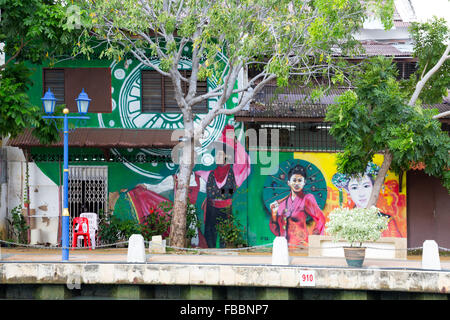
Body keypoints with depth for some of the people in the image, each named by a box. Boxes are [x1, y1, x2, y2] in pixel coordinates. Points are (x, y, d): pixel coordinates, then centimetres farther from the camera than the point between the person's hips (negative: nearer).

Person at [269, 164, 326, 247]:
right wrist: (274, 213, 0)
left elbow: (321, 219, -5)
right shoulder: (281, 203, 13)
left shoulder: (307, 199, 0)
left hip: (300, 245, -4)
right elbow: (276, 231, 15)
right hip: (283, 245, 4)